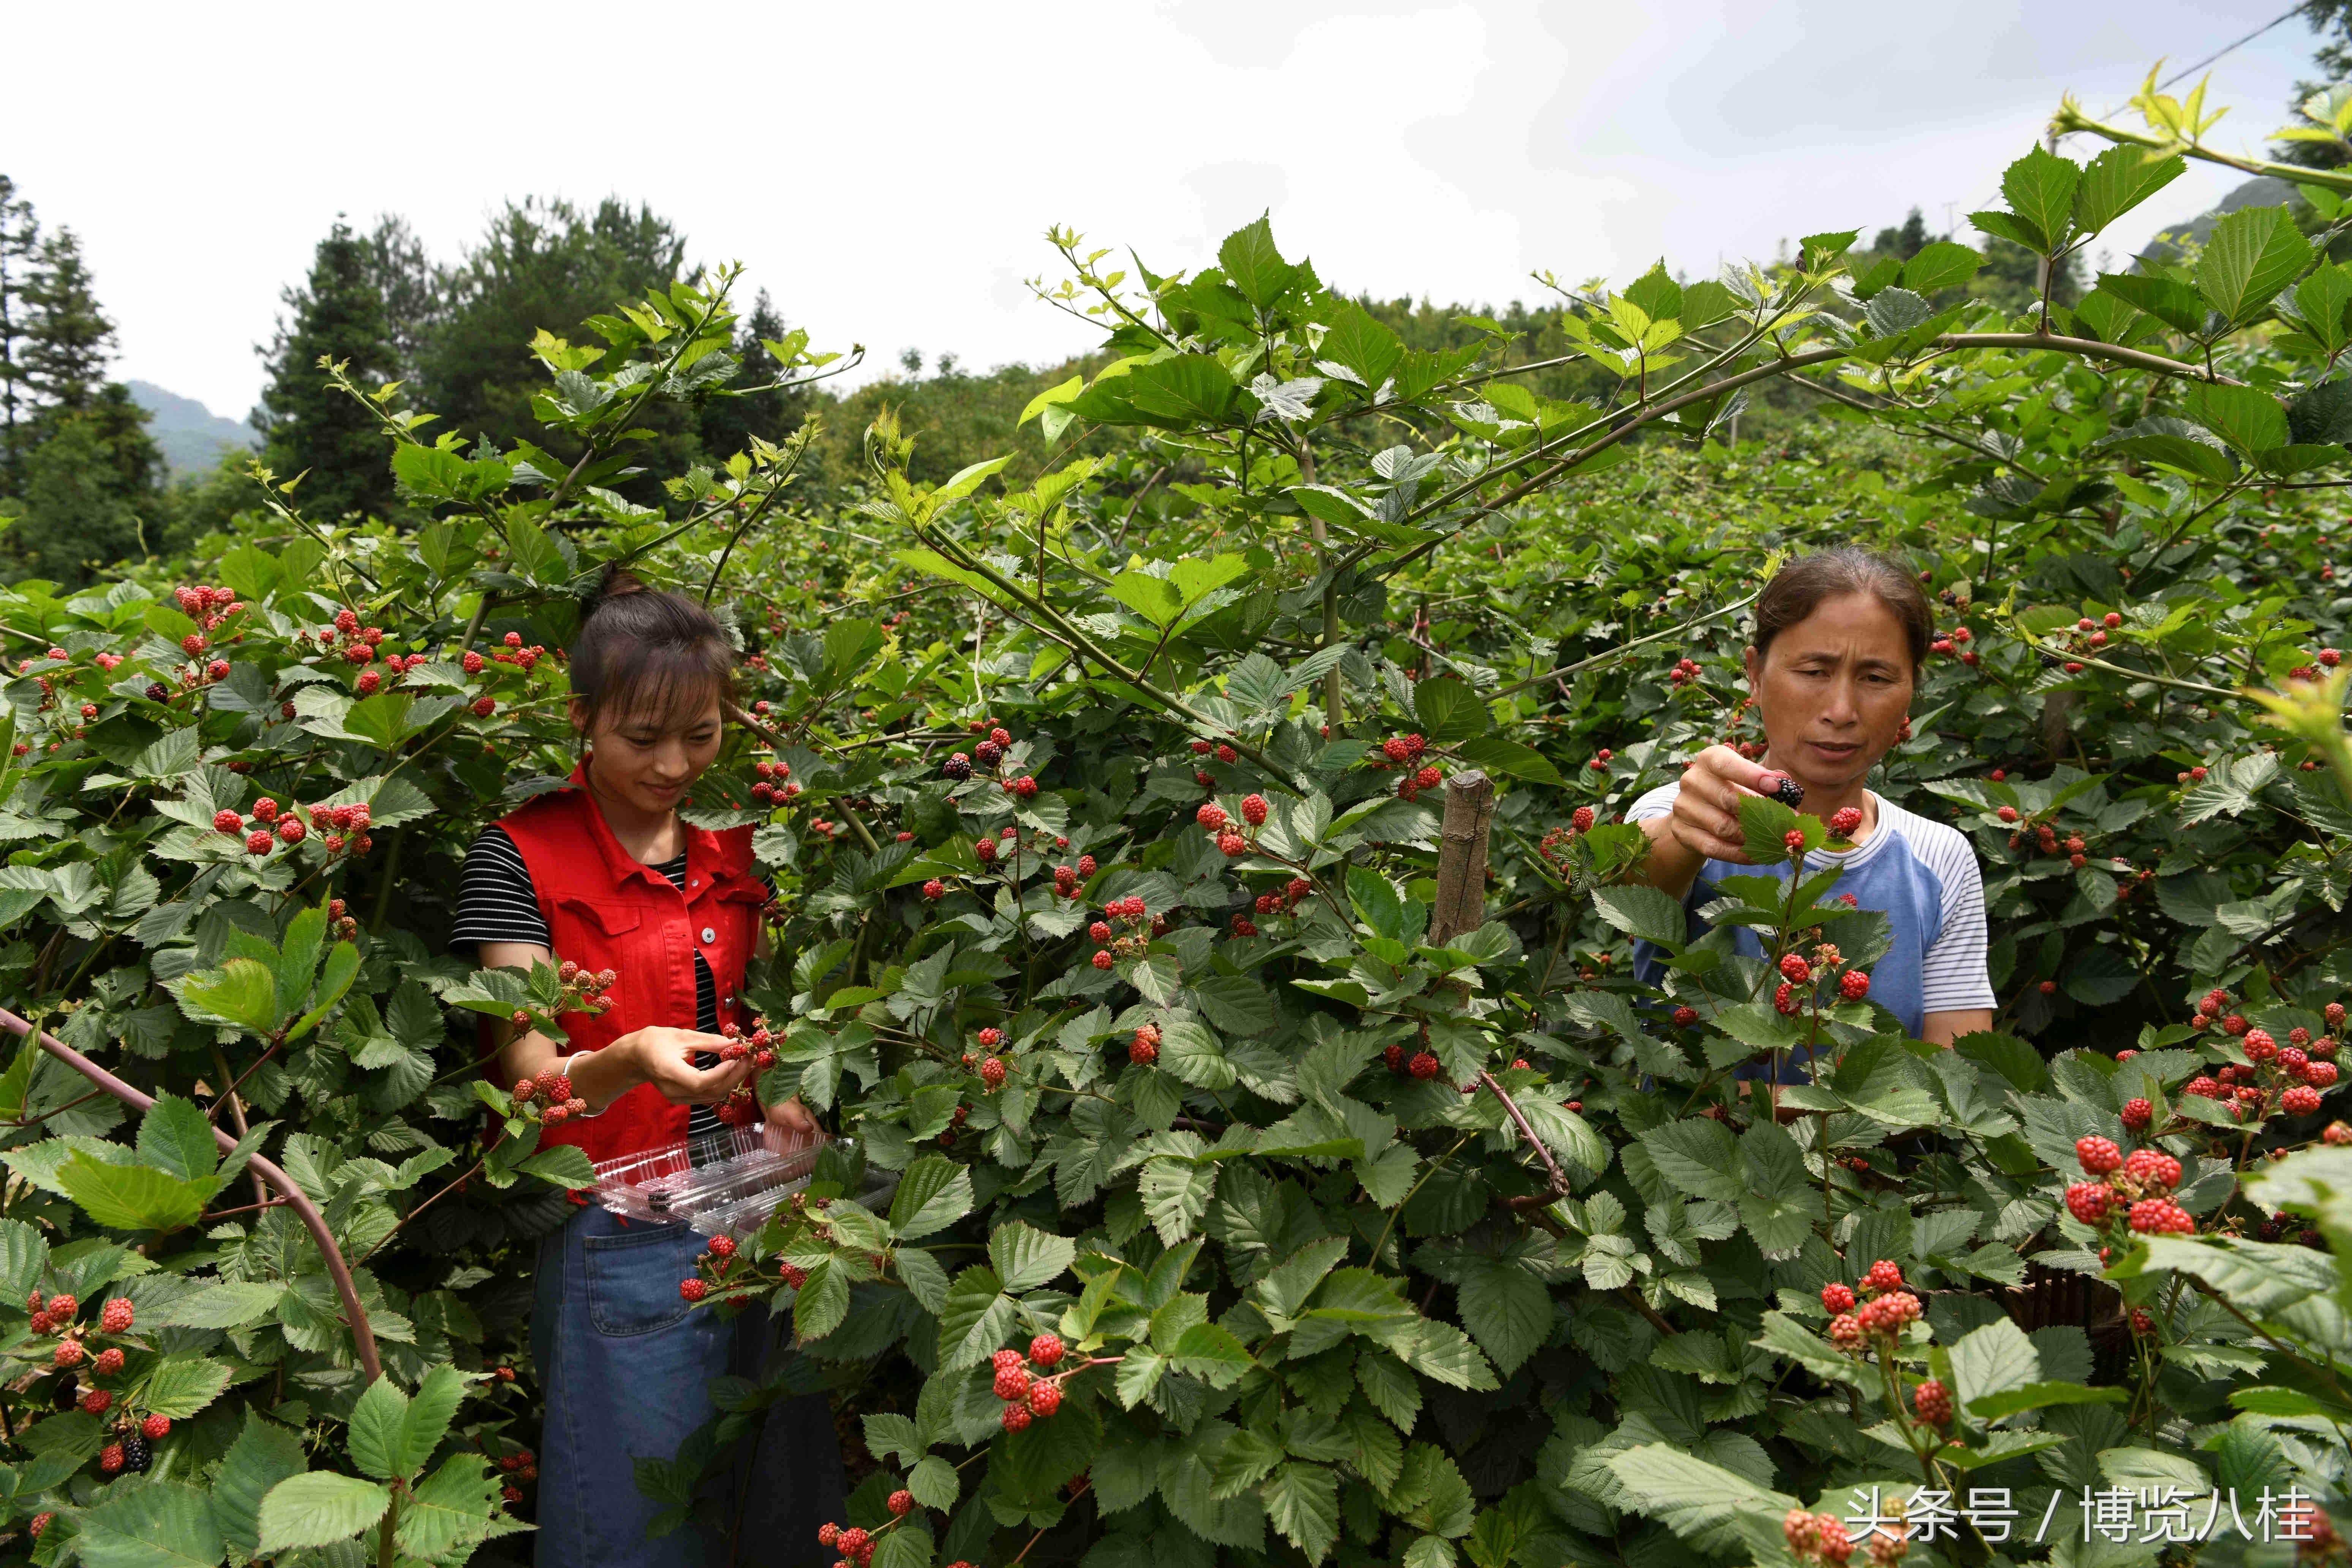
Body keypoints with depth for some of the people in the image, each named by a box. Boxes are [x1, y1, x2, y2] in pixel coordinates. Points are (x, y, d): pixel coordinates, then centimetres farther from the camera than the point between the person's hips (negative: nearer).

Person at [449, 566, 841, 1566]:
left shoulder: (734, 848, 7)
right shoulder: (521, 858, -9)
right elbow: (533, 1081, -14)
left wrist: (780, 1098, -3)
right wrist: (631, 1061, -35)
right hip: (620, 1248, -5)